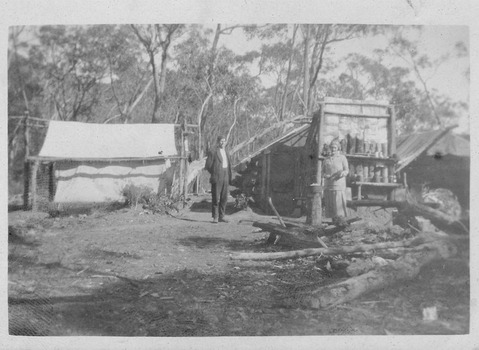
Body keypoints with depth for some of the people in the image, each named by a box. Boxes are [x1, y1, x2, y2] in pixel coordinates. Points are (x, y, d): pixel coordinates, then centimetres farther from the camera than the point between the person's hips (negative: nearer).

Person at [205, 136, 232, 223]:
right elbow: (208, 166, -3)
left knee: (224, 198, 6)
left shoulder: (226, 152, 17)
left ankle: (221, 217, 13)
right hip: (216, 179, -6)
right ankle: (215, 217, 1)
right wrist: (214, 174, -2)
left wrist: (229, 176, 14)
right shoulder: (213, 153, -4)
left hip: (225, 178, 6)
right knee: (216, 199, -5)